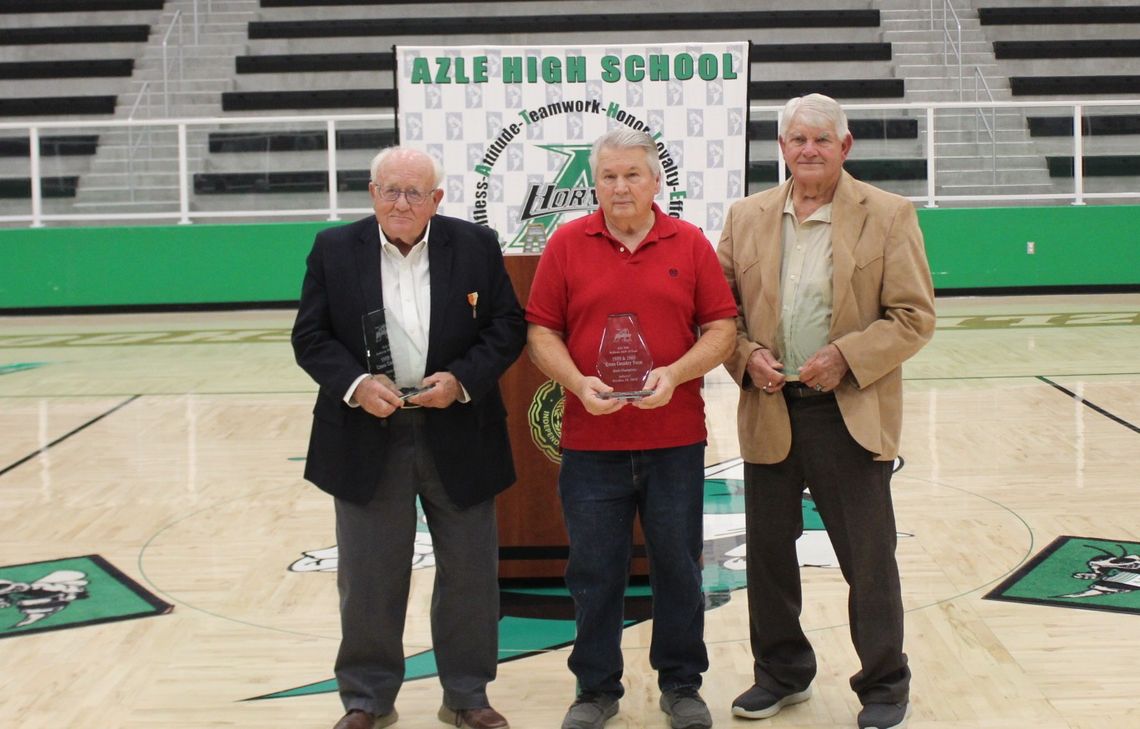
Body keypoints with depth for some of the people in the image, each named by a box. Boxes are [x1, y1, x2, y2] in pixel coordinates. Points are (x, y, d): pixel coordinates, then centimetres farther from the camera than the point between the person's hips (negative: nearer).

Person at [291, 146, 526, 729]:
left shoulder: (476, 246, 0)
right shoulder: (334, 250, 0)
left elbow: (508, 326, 0)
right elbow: (310, 337, -1)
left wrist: (462, 380, -14)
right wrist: (355, 385, -17)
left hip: (458, 436, 1)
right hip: (367, 437, 0)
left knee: (470, 572, 9)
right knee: (368, 577, 8)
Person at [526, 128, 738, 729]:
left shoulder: (690, 244, 4)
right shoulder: (567, 244, 3)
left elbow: (721, 328, 2)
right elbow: (540, 331, 2)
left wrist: (676, 373, -14)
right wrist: (579, 383, -14)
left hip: (675, 437, 0)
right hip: (590, 438, 0)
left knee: (678, 564, 8)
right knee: (594, 569, 7)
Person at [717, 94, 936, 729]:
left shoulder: (889, 215, -3)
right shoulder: (747, 217, 7)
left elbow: (915, 317, -6)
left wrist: (847, 356, -17)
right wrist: (747, 355, -8)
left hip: (850, 414, -3)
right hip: (770, 412, 4)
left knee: (868, 558, 4)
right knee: (768, 551, 12)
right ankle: (782, 674, 30)